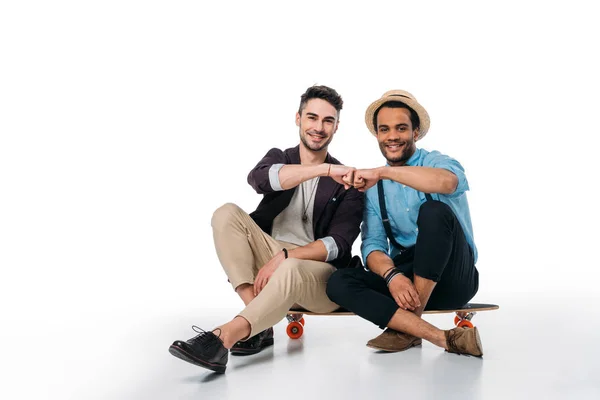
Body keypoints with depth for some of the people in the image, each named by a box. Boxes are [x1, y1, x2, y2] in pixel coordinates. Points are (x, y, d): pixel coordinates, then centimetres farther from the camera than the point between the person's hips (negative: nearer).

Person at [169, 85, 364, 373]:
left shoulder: (346, 182, 2)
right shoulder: (279, 158, 10)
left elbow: (338, 244, -10)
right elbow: (258, 178, -17)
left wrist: (285, 256, -24)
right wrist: (325, 169, -28)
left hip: (319, 271, -4)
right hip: (269, 260, 4)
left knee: (290, 270, -38)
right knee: (227, 214, -19)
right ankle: (258, 325, -27)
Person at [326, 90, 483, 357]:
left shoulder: (435, 162, -3)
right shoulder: (374, 186, 10)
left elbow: (447, 182, -31)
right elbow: (372, 245, -1)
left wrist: (383, 172, -30)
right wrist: (393, 276, -23)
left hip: (450, 278, -4)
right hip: (405, 276, 4)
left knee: (434, 211, -31)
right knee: (339, 283, -21)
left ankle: (407, 327, -25)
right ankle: (443, 338, -31)